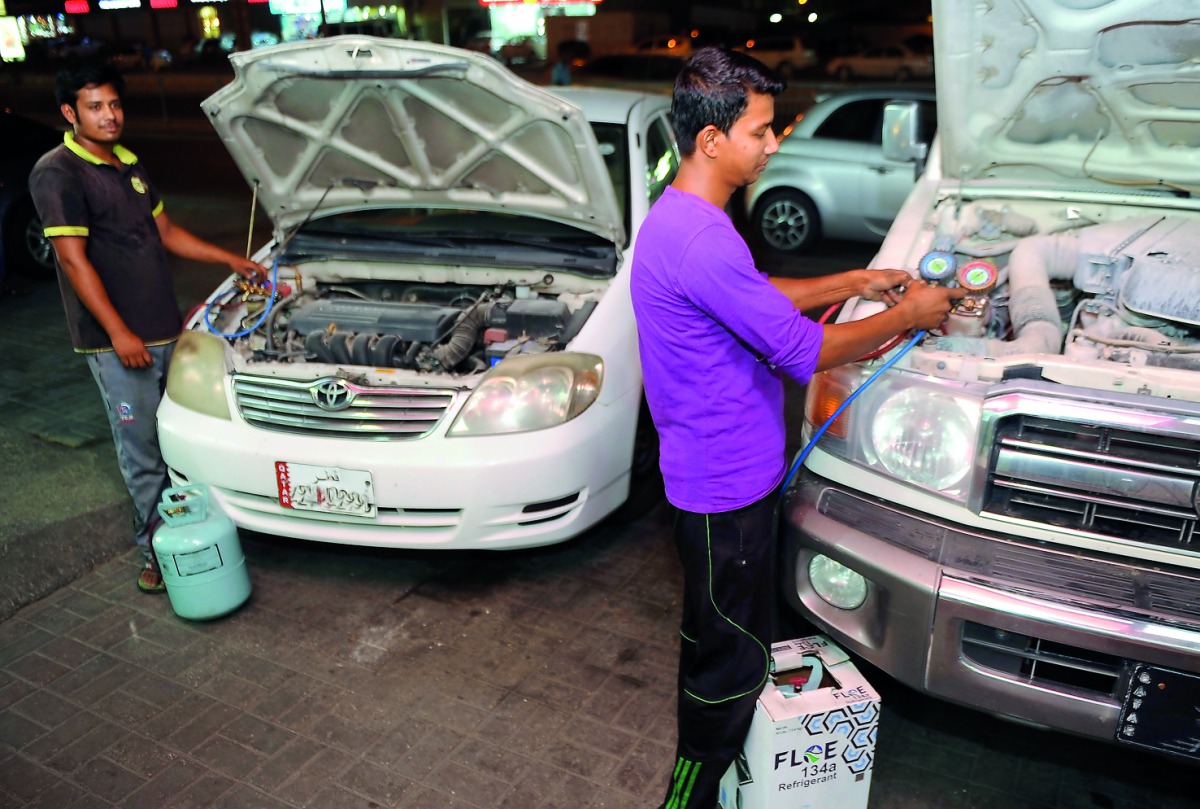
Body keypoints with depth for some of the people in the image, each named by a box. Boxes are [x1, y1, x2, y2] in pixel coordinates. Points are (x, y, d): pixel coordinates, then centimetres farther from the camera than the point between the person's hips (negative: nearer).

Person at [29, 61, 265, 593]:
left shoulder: (129, 165, 13)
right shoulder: (57, 174, -11)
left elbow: (166, 232, 22)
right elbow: (74, 259, -16)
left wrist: (231, 260, 18)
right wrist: (119, 333, -19)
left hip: (164, 330, 8)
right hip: (117, 342, -7)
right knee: (142, 451, 1)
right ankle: (158, 548, 14)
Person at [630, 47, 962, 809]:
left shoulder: (684, 218, 6)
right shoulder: (701, 242, -28)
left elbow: (757, 296, 19)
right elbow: (803, 352, -23)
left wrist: (856, 282, 13)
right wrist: (907, 315, -9)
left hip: (724, 469, 10)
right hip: (727, 485, -10)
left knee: (715, 629, 27)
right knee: (733, 652, 7)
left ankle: (708, 747, 48)